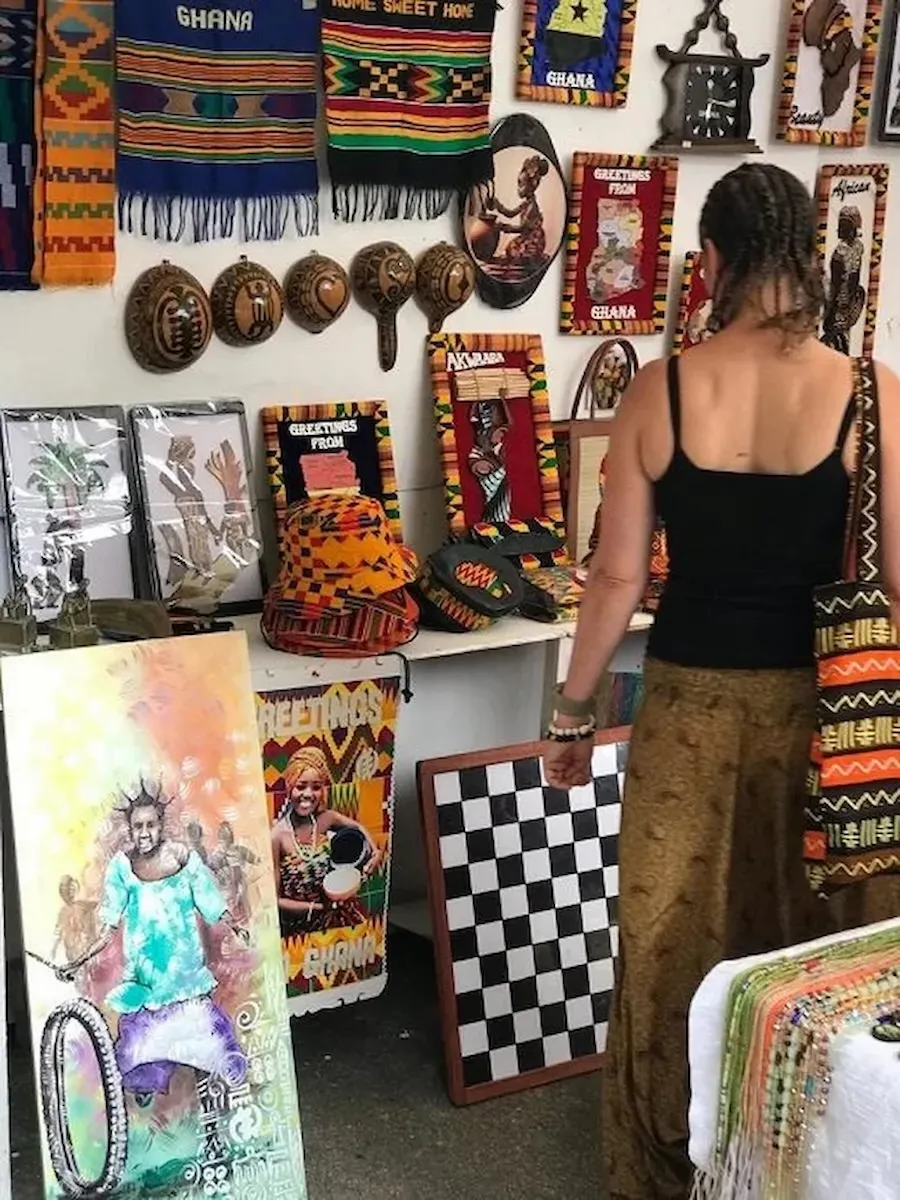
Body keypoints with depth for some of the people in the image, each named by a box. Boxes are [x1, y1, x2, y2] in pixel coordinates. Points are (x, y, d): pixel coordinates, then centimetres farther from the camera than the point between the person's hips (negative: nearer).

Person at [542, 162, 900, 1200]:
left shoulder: (659, 390, -9)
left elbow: (618, 575, -5)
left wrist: (572, 709, 7)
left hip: (690, 698, 0)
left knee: (674, 939, 16)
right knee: (811, 943, 18)